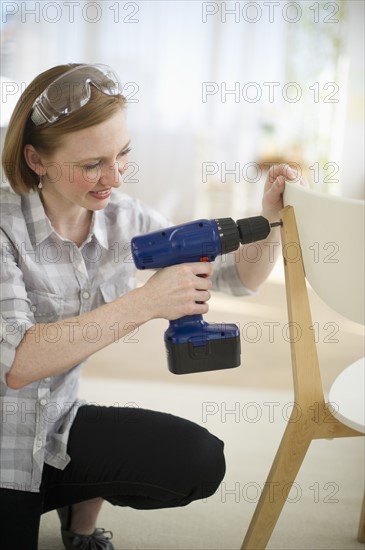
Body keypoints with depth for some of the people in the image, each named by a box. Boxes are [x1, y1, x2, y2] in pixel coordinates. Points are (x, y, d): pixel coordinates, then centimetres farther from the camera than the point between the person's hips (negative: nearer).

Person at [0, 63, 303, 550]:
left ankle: (81, 507, 14)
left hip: (58, 427, 5)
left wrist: (269, 223, -20)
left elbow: (236, 278, 1)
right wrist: (144, 303, -37)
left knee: (201, 462, -13)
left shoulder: (126, 220, -4)